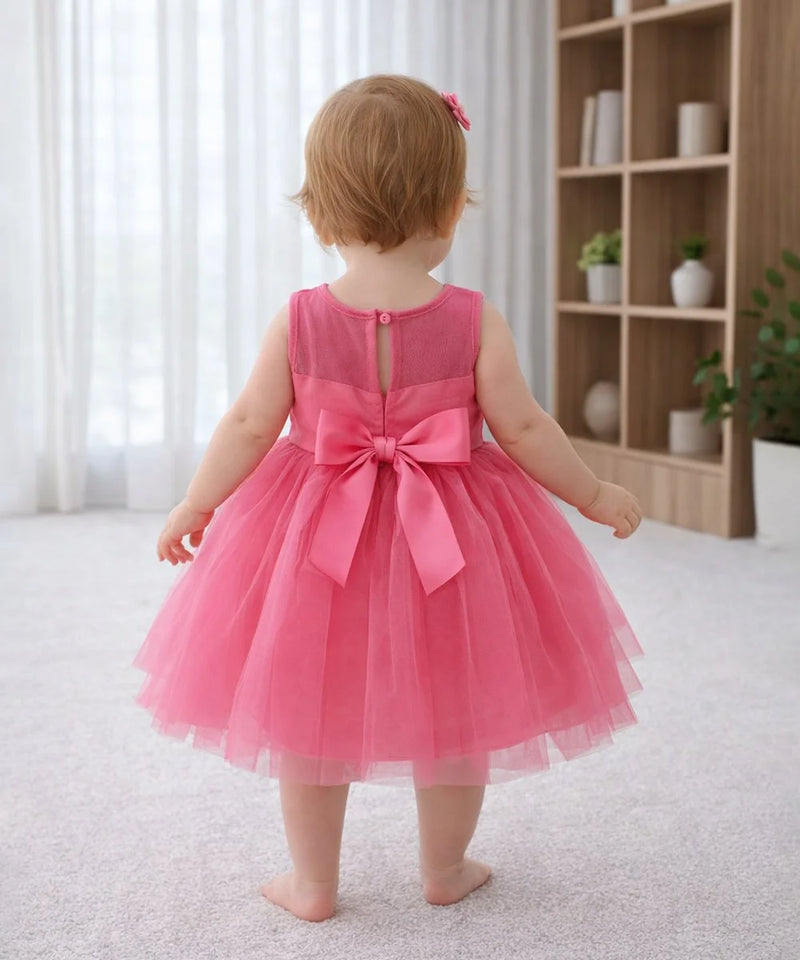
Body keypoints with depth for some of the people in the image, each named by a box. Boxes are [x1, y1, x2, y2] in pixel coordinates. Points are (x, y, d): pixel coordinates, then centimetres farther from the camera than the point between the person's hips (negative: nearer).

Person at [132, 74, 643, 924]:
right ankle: (444, 870, 33)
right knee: (453, 714, 18)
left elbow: (248, 426, -7)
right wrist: (595, 495, 4)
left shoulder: (298, 320, -10)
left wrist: (194, 506, 7)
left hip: (318, 537, 1)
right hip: (450, 537, 0)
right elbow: (524, 429, -10)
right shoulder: (475, 322, -13)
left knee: (309, 712, 16)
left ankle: (312, 883, 26)